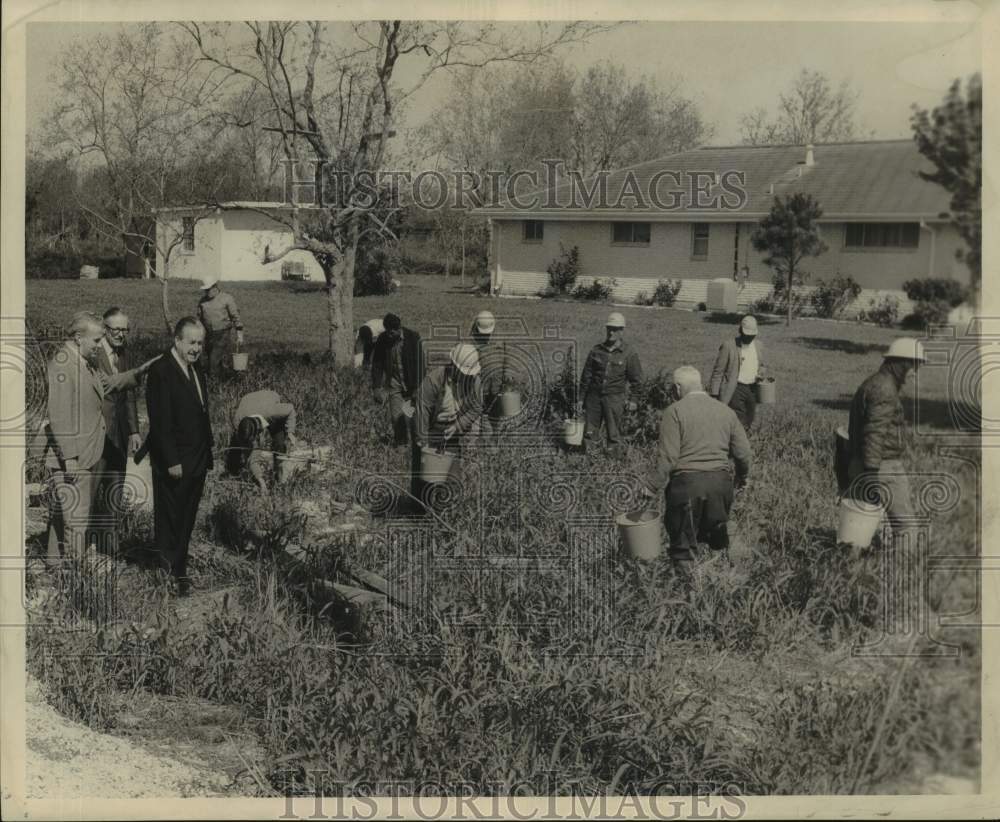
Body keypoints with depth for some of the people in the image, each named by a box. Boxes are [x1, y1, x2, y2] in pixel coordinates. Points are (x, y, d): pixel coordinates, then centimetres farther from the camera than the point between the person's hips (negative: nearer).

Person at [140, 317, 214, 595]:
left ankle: (178, 567, 24)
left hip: (197, 462, 8)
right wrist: (171, 461, -20)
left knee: (187, 518, 14)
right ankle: (174, 573, 10)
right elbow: (160, 422, -18)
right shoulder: (161, 372, -15)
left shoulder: (198, 373, 13)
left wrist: (208, 453, 12)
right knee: (170, 518, 2)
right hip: (173, 463, -8)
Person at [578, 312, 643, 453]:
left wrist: (633, 400, -3)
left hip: (615, 398, -2)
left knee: (614, 435, 0)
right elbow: (586, 376, 12)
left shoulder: (630, 353, 1)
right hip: (594, 396, 3)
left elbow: (636, 379, 4)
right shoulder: (596, 350, 8)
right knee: (588, 433, 3)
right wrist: (581, 398, 10)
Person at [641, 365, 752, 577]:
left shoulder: (674, 411, -5)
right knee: (717, 530, 25)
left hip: (686, 482, -4)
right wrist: (742, 477, 32)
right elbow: (743, 453, 12)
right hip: (721, 482, 4)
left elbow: (667, 456, -11)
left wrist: (652, 487, -3)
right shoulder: (726, 411, 10)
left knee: (681, 532, 14)